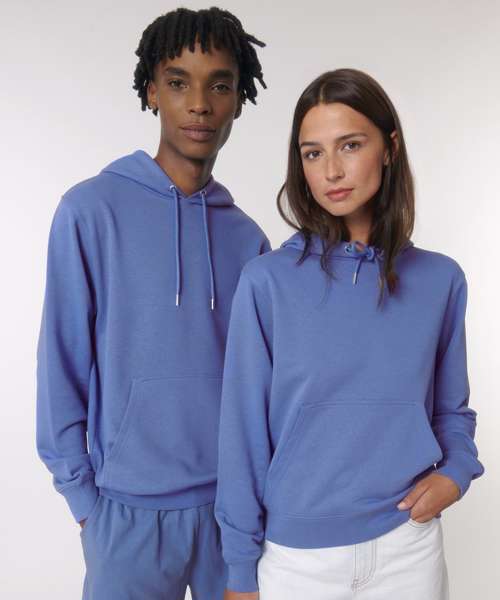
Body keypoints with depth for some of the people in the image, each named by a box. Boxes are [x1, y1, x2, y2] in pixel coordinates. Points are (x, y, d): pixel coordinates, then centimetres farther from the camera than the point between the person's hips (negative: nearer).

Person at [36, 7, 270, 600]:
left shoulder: (247, 235, 3)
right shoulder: (92, 210, -8)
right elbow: (62, 363, -6)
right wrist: (82, 492, -5)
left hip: (235, 501, 4)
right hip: (131, 507, -3)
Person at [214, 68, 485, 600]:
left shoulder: (440, 280, -2)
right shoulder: (267, 281, -11)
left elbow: (452, 409, 9)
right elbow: (245, 430, -7)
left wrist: (456, 471, -9)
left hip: (408, 547, 2)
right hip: (296, 554, -2)